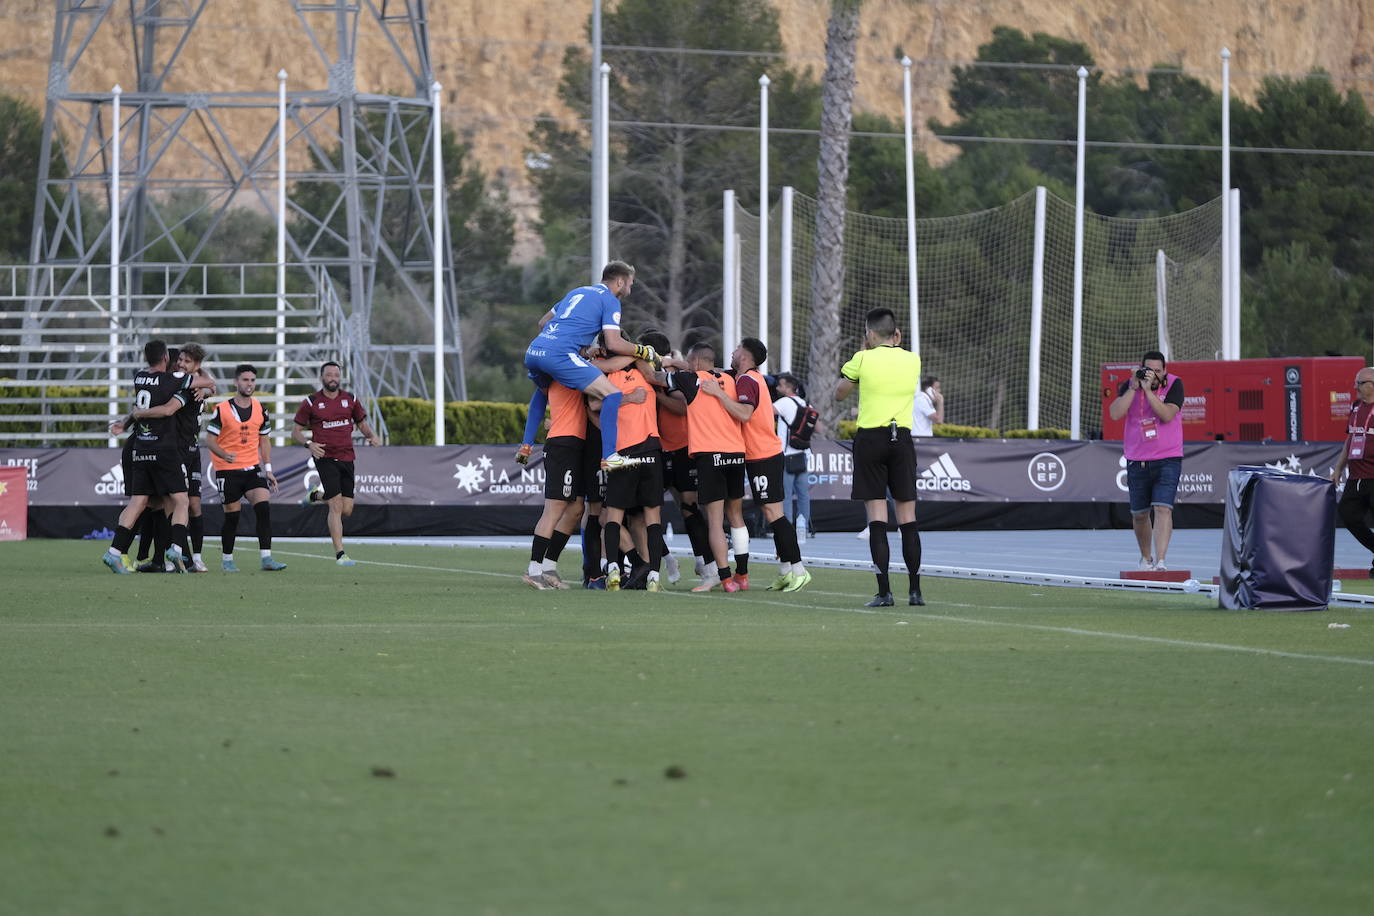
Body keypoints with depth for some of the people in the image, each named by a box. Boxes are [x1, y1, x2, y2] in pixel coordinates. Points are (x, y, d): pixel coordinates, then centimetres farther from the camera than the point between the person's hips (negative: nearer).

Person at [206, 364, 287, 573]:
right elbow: (210, 439, -4)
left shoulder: (260, 410, 7)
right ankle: (226, 559, 19)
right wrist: (223, 454, -23)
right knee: (232, 516, 1)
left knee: (264, 507, -15)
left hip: (253, 469, 3)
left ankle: (266, 558, -17)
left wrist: (268, 469, 10)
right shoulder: (222, 409, -6)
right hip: (227, 470, -3)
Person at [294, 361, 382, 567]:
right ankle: (339, 554, -10)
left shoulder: (351, 400, 9)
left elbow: (362, 424, 19)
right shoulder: (311, 403, 0)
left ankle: (316, 495, 36)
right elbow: (296, 431, 4)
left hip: (346, 458, 4)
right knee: (336, 506, -13)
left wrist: (372, 436, -3)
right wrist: (309, 444, -15)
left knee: (346, 510, 5)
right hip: (325, 458, -4)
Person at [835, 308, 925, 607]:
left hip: (870, 439, -3)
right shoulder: (912, 360, 3)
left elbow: (839, 393, 11)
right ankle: (915, 590, 4)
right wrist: (896, 346, 19)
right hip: (902, 439, 3)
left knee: (877, 517, -3)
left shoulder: (863, 360, -5)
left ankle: (884, 591, -9)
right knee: (908, 517, 6)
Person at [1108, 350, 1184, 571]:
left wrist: (1148, 389, -23)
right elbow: (1115, 413, -15)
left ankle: (1160, 561, -23)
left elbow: (1167, 415, -19)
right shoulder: (1129, 385, 0)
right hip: (1137, 460, 3)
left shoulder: (1174, 384, -5)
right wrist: (1134, 387, -19)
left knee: (1163, 509, -17)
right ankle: (1146, 558, 33)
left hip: (1168, 459, -3)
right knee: (1139, 514, 12)